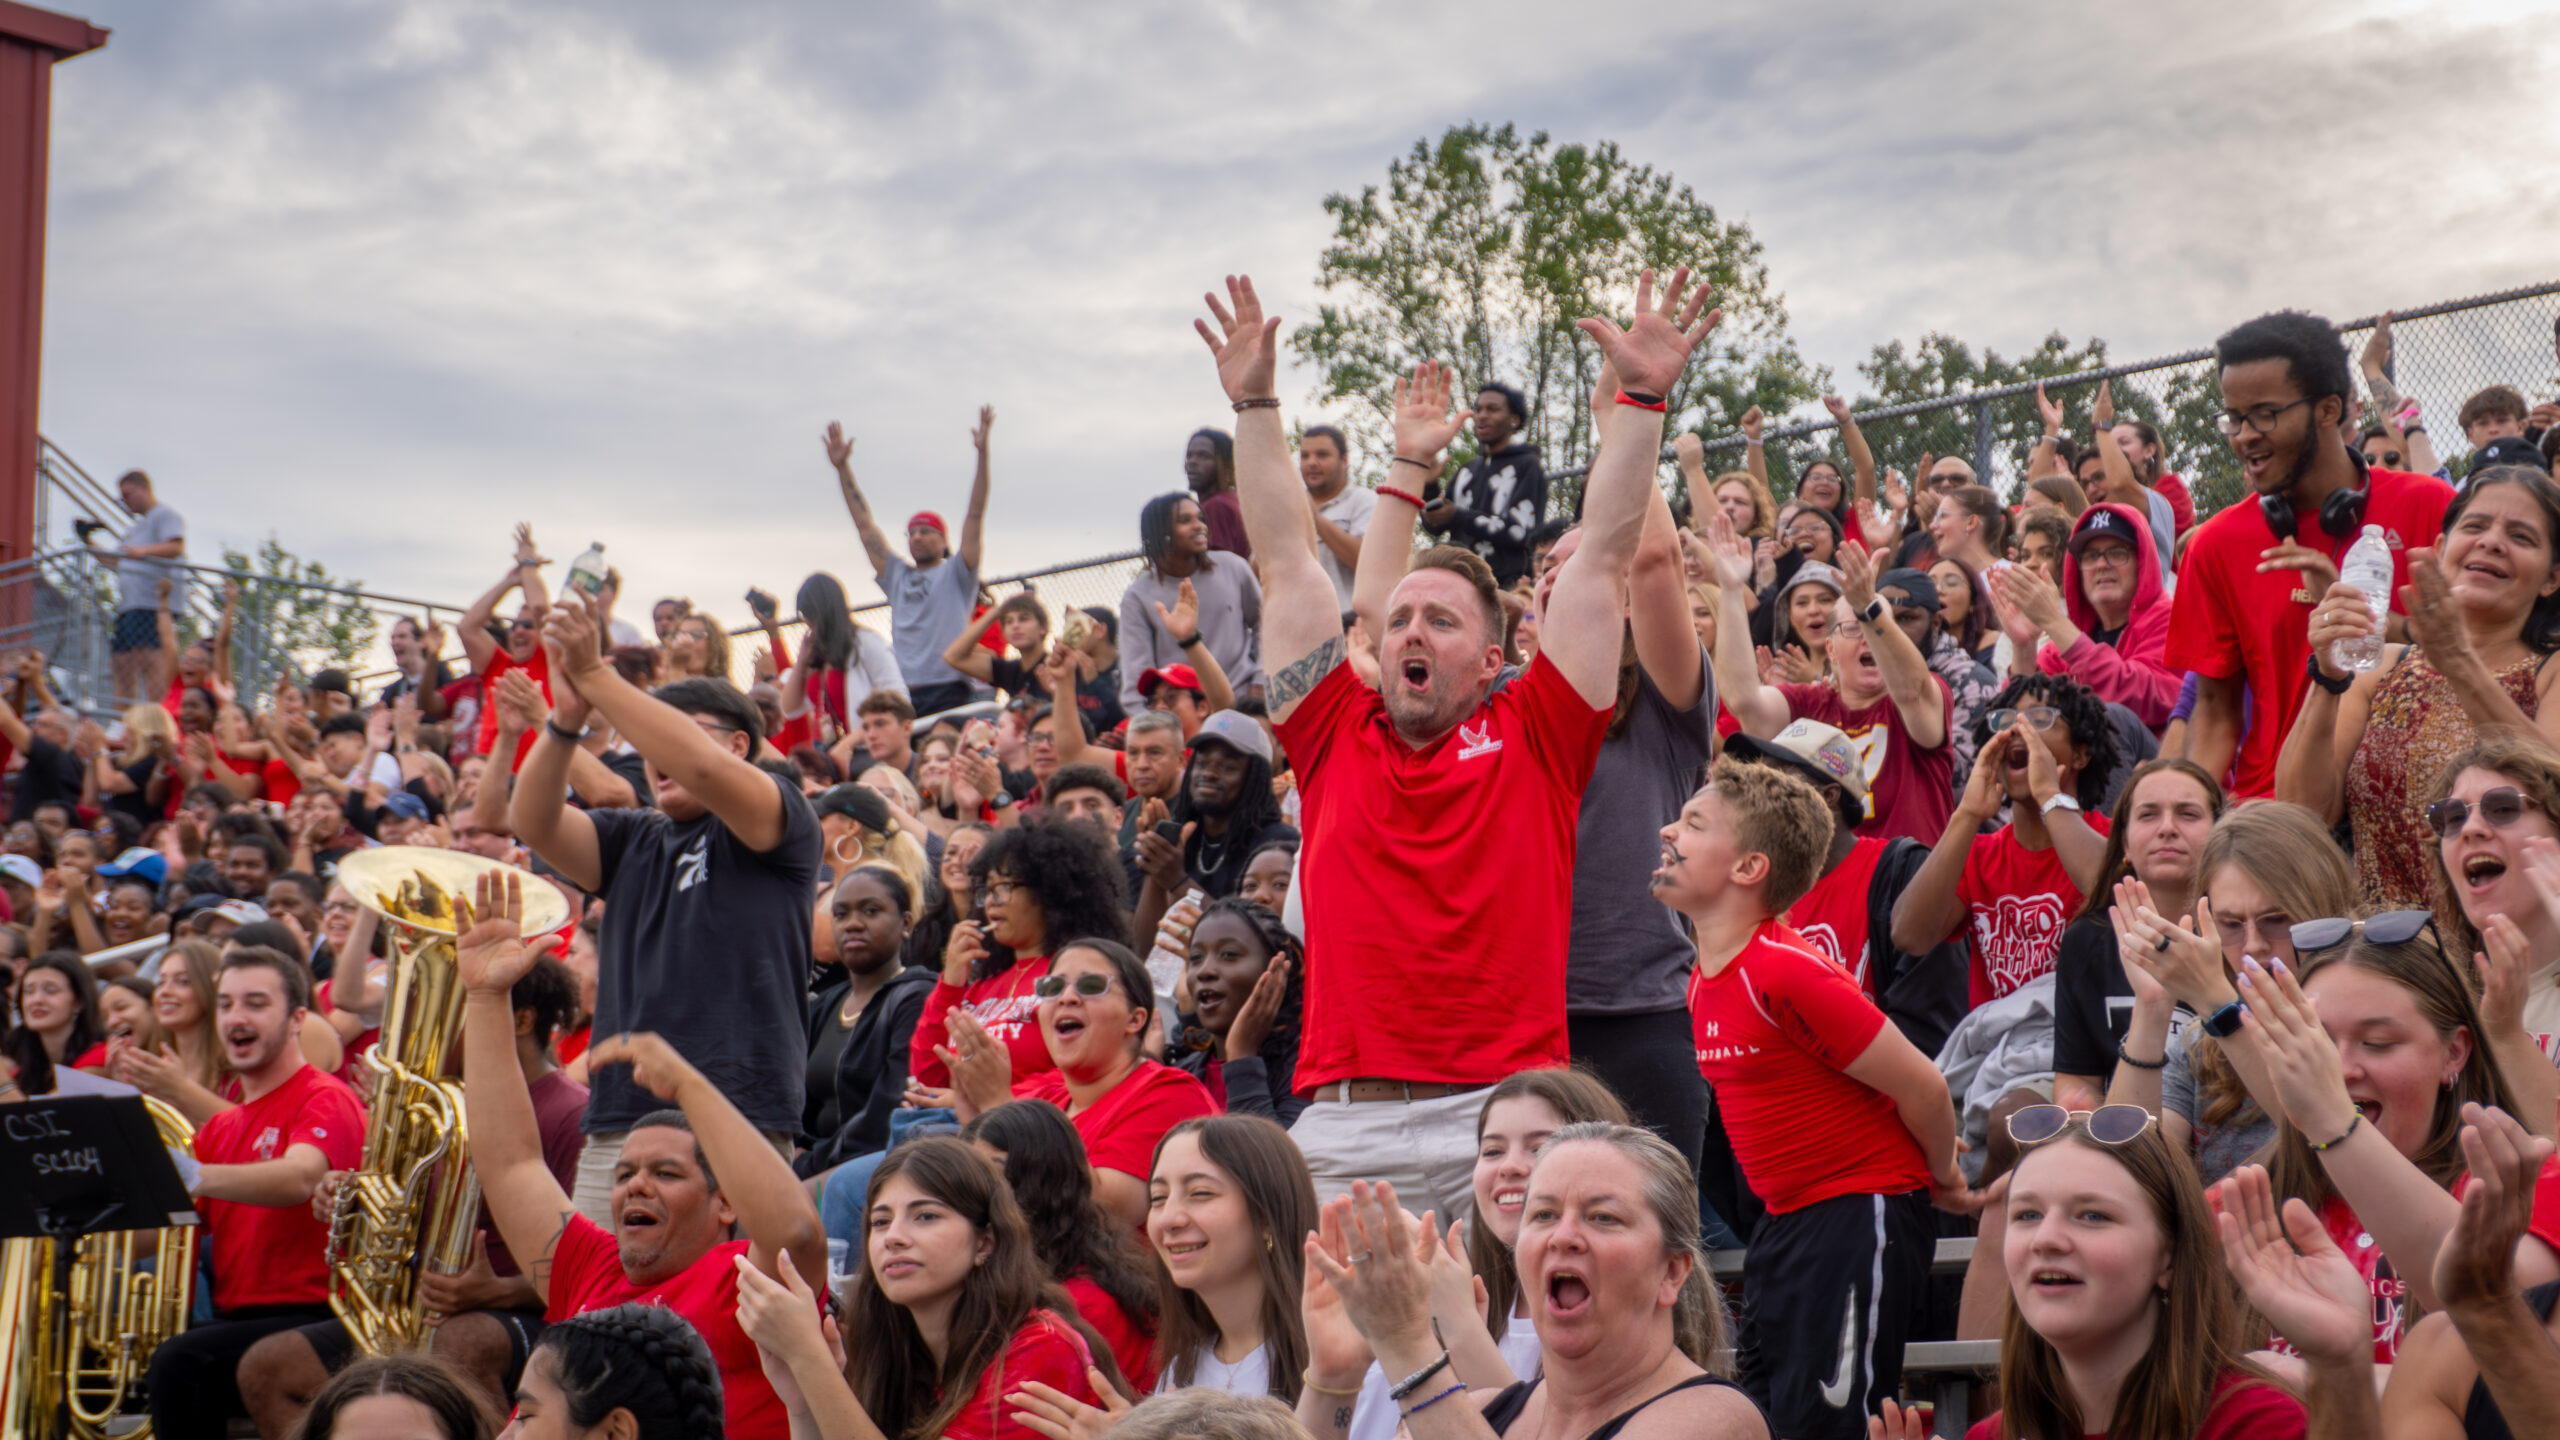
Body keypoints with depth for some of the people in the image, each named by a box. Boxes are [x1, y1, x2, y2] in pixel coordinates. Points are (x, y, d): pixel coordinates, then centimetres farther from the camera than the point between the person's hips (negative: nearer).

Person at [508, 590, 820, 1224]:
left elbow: (702, 769, -14)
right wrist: (566, 718, -10)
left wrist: (595, 676, -11)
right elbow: (532, 822, 7)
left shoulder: (782, 823, 6)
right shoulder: (631, 841, 23)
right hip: (618, 1121, 6)